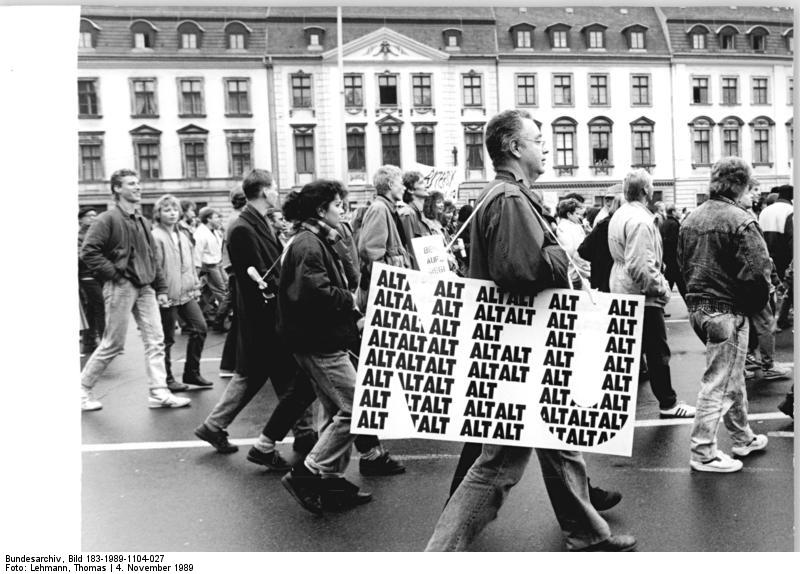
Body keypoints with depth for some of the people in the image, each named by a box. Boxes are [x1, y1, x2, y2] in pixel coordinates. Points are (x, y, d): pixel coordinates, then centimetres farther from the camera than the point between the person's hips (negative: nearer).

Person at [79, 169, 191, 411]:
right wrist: (113, 273, -16)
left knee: (155, 340, 0)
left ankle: (159, 393, 3)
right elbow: (88, 251, -13)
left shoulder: (143, 222, 17)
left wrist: (161, 287, 14)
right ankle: (83, 389, 17)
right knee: (113, 344, 0)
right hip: (120, 288, -7)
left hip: (145, 288, 7)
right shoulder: (107, 219, -6)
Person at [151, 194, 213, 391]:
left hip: (187, 293, 7)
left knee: (200, 328, 3)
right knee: (167, 338, 2)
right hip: (167, 295, -7)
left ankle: (192, 373, 15)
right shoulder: (155, 237, -10)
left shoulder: (183, 235, 15)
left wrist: (195, 285, 15)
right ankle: (167, 379, 15)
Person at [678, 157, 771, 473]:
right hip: (727, 310, -8)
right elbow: (757, 271, -21)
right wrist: (756, 304, -3)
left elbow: (682, 263, 13)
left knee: (732, 376, 22)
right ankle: (703, 453, 10)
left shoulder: (691, 219, 7)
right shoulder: (740, 221, -17)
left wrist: (696, 296, 14)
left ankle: (743, 438, 37)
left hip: (697, 309, 8)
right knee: (718, 383, 1)